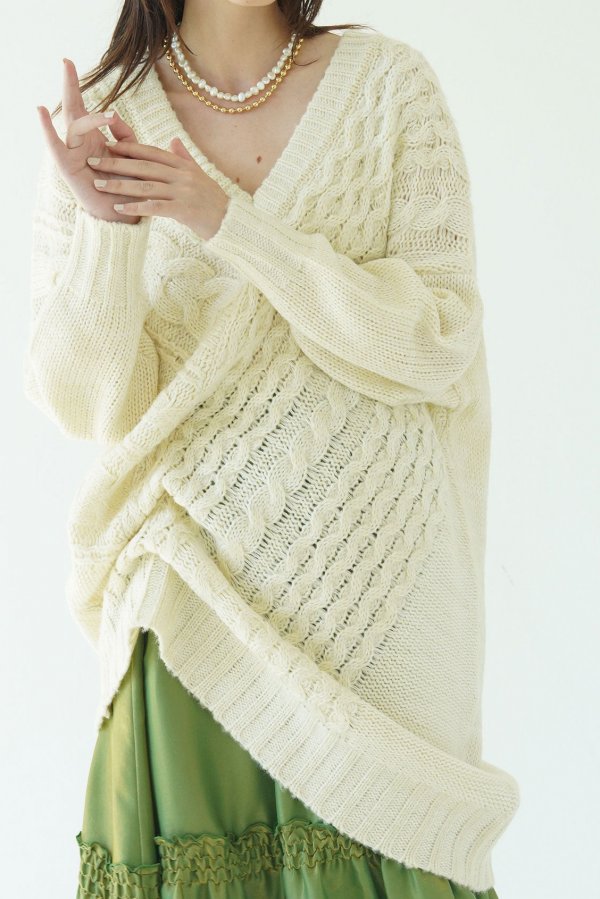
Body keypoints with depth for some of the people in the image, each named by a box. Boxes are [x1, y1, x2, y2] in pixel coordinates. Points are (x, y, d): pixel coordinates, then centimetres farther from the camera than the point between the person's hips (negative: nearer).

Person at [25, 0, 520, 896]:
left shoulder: (387, 82, -3)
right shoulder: (101, 120, 0)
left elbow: (437, 342, -11)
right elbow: (85, 406, -4)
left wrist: (226, 219, -18)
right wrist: (106, 223, -21)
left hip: (370, 577, 0)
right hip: (198, 582, 1)